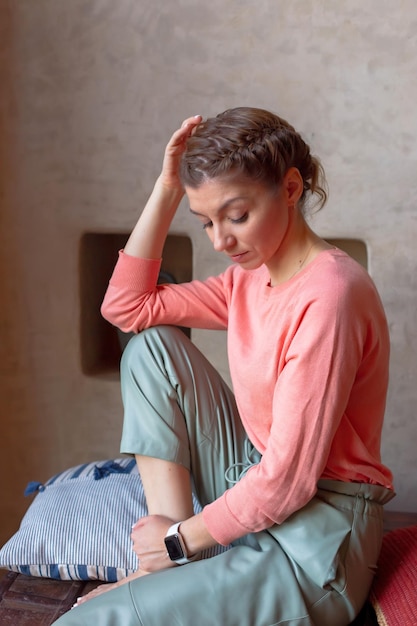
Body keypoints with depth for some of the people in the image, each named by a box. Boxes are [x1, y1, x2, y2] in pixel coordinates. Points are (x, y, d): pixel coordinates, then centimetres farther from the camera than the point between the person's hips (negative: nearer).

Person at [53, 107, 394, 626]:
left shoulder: (329, 293, -23)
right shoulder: (248, 278, 4)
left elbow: (288, 481, -23)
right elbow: (126, 306, 6)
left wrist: (181, 538, -10)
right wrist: (167, 189, -1)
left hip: (312, 545, -9)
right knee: (151, 345, -1)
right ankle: (166, 568, -2)